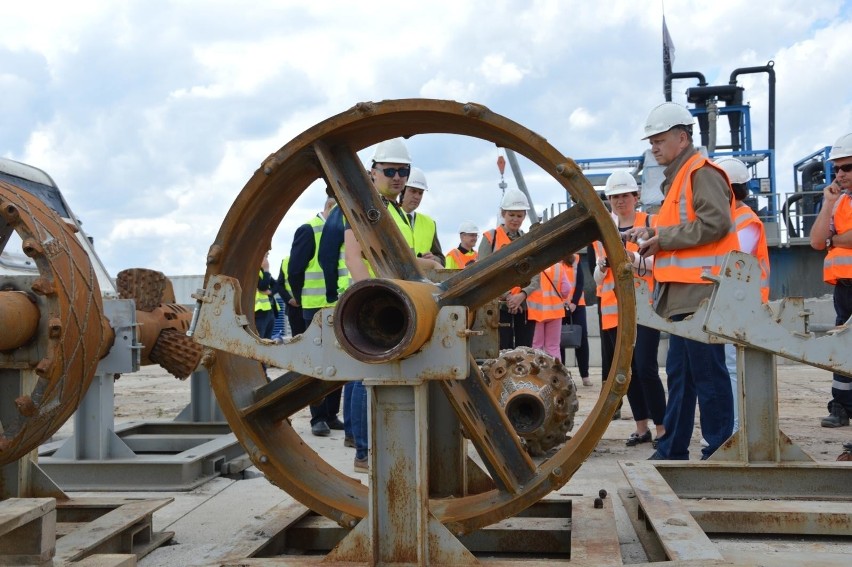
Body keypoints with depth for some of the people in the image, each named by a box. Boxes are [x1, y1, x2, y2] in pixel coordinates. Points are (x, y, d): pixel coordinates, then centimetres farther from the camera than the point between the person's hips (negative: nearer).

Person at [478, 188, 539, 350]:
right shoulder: (489, 238, 2)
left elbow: (536, 278, 6)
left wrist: (521, 295, -13)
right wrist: (507, 296, -13)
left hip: (525, 308, 4)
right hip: (499, 308, -3)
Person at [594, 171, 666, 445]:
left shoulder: (650, 223, 0)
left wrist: (632, 257, -22)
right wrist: (603, 265, -6)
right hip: (613, 309, 5)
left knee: (646, 368, -12)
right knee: (628, 369, 7)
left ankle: (662, 428, -4)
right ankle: (641, 427, 15)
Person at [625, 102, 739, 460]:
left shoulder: (702, 173, -8)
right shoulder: (677, 178, 22)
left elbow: (714, 224, -21)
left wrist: (662, 238, -15)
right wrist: (651, 235, 7)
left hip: (700, 292, -10)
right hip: (683, 293, 10)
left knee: (707, 372, -5)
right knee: (679, 372, 12)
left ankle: (720, 450, 3)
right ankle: (673, 448, 19)